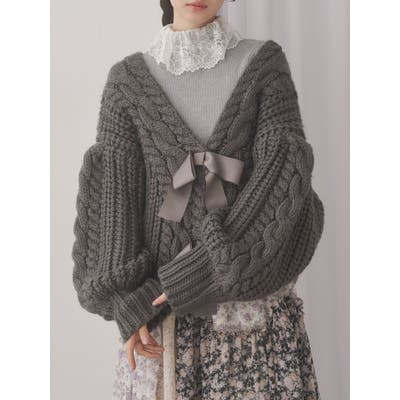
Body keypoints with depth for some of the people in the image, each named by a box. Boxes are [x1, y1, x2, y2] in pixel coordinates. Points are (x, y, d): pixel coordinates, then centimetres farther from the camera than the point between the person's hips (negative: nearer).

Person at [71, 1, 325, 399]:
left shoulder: (264, 62, 0)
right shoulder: (128, 78, 4)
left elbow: (284, 174, -10)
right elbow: (110, 191, -2)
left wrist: (189, 278, -16)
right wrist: (126, 300, -13)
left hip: (251, 292, 0)